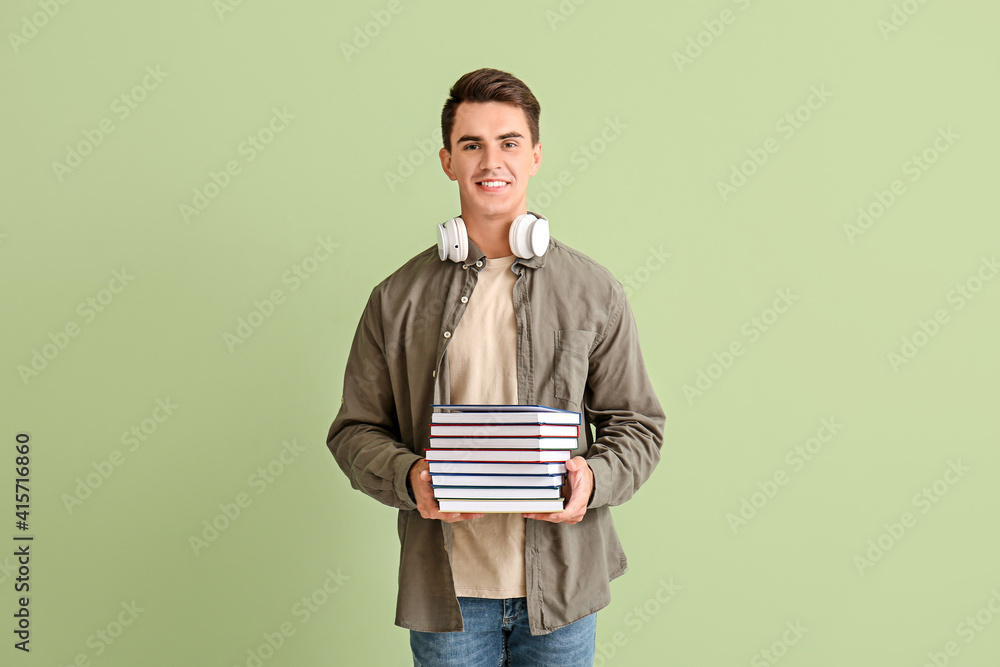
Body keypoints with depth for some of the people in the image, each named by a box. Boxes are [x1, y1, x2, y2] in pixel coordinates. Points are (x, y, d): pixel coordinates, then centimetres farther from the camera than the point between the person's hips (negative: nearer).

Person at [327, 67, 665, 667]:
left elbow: (638, 424, 4)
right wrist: (409, 476, -15)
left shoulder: (594, 291, 1)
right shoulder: (398, 299, 1)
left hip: (560, 583, 0)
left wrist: (593, 477, -15)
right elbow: (357, 429, 4)